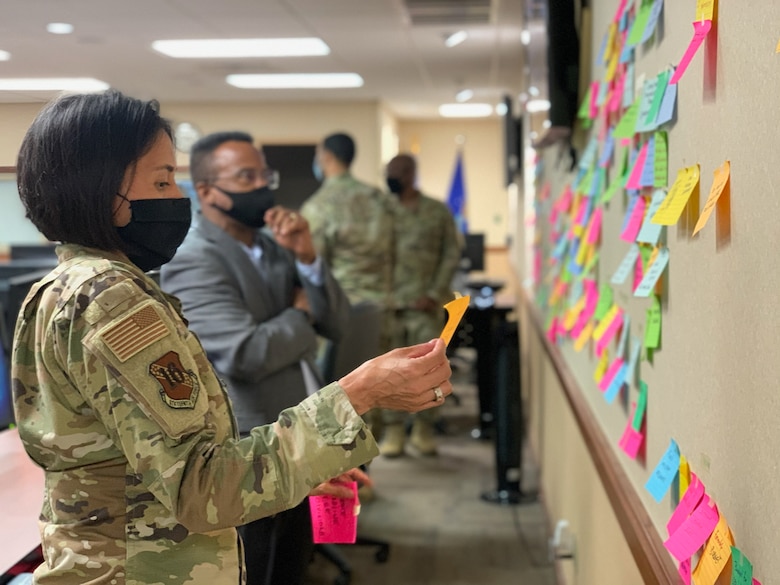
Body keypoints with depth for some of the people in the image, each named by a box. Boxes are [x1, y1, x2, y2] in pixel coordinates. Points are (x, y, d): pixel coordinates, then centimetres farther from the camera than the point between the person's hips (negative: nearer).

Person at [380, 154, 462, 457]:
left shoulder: (437, 211, 6)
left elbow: (451, 254, 4)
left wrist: (435, 293, -6)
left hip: (425, 304, 0)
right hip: (388, 303, 1)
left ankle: (424, 427, 16)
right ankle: (393, 429, 11)